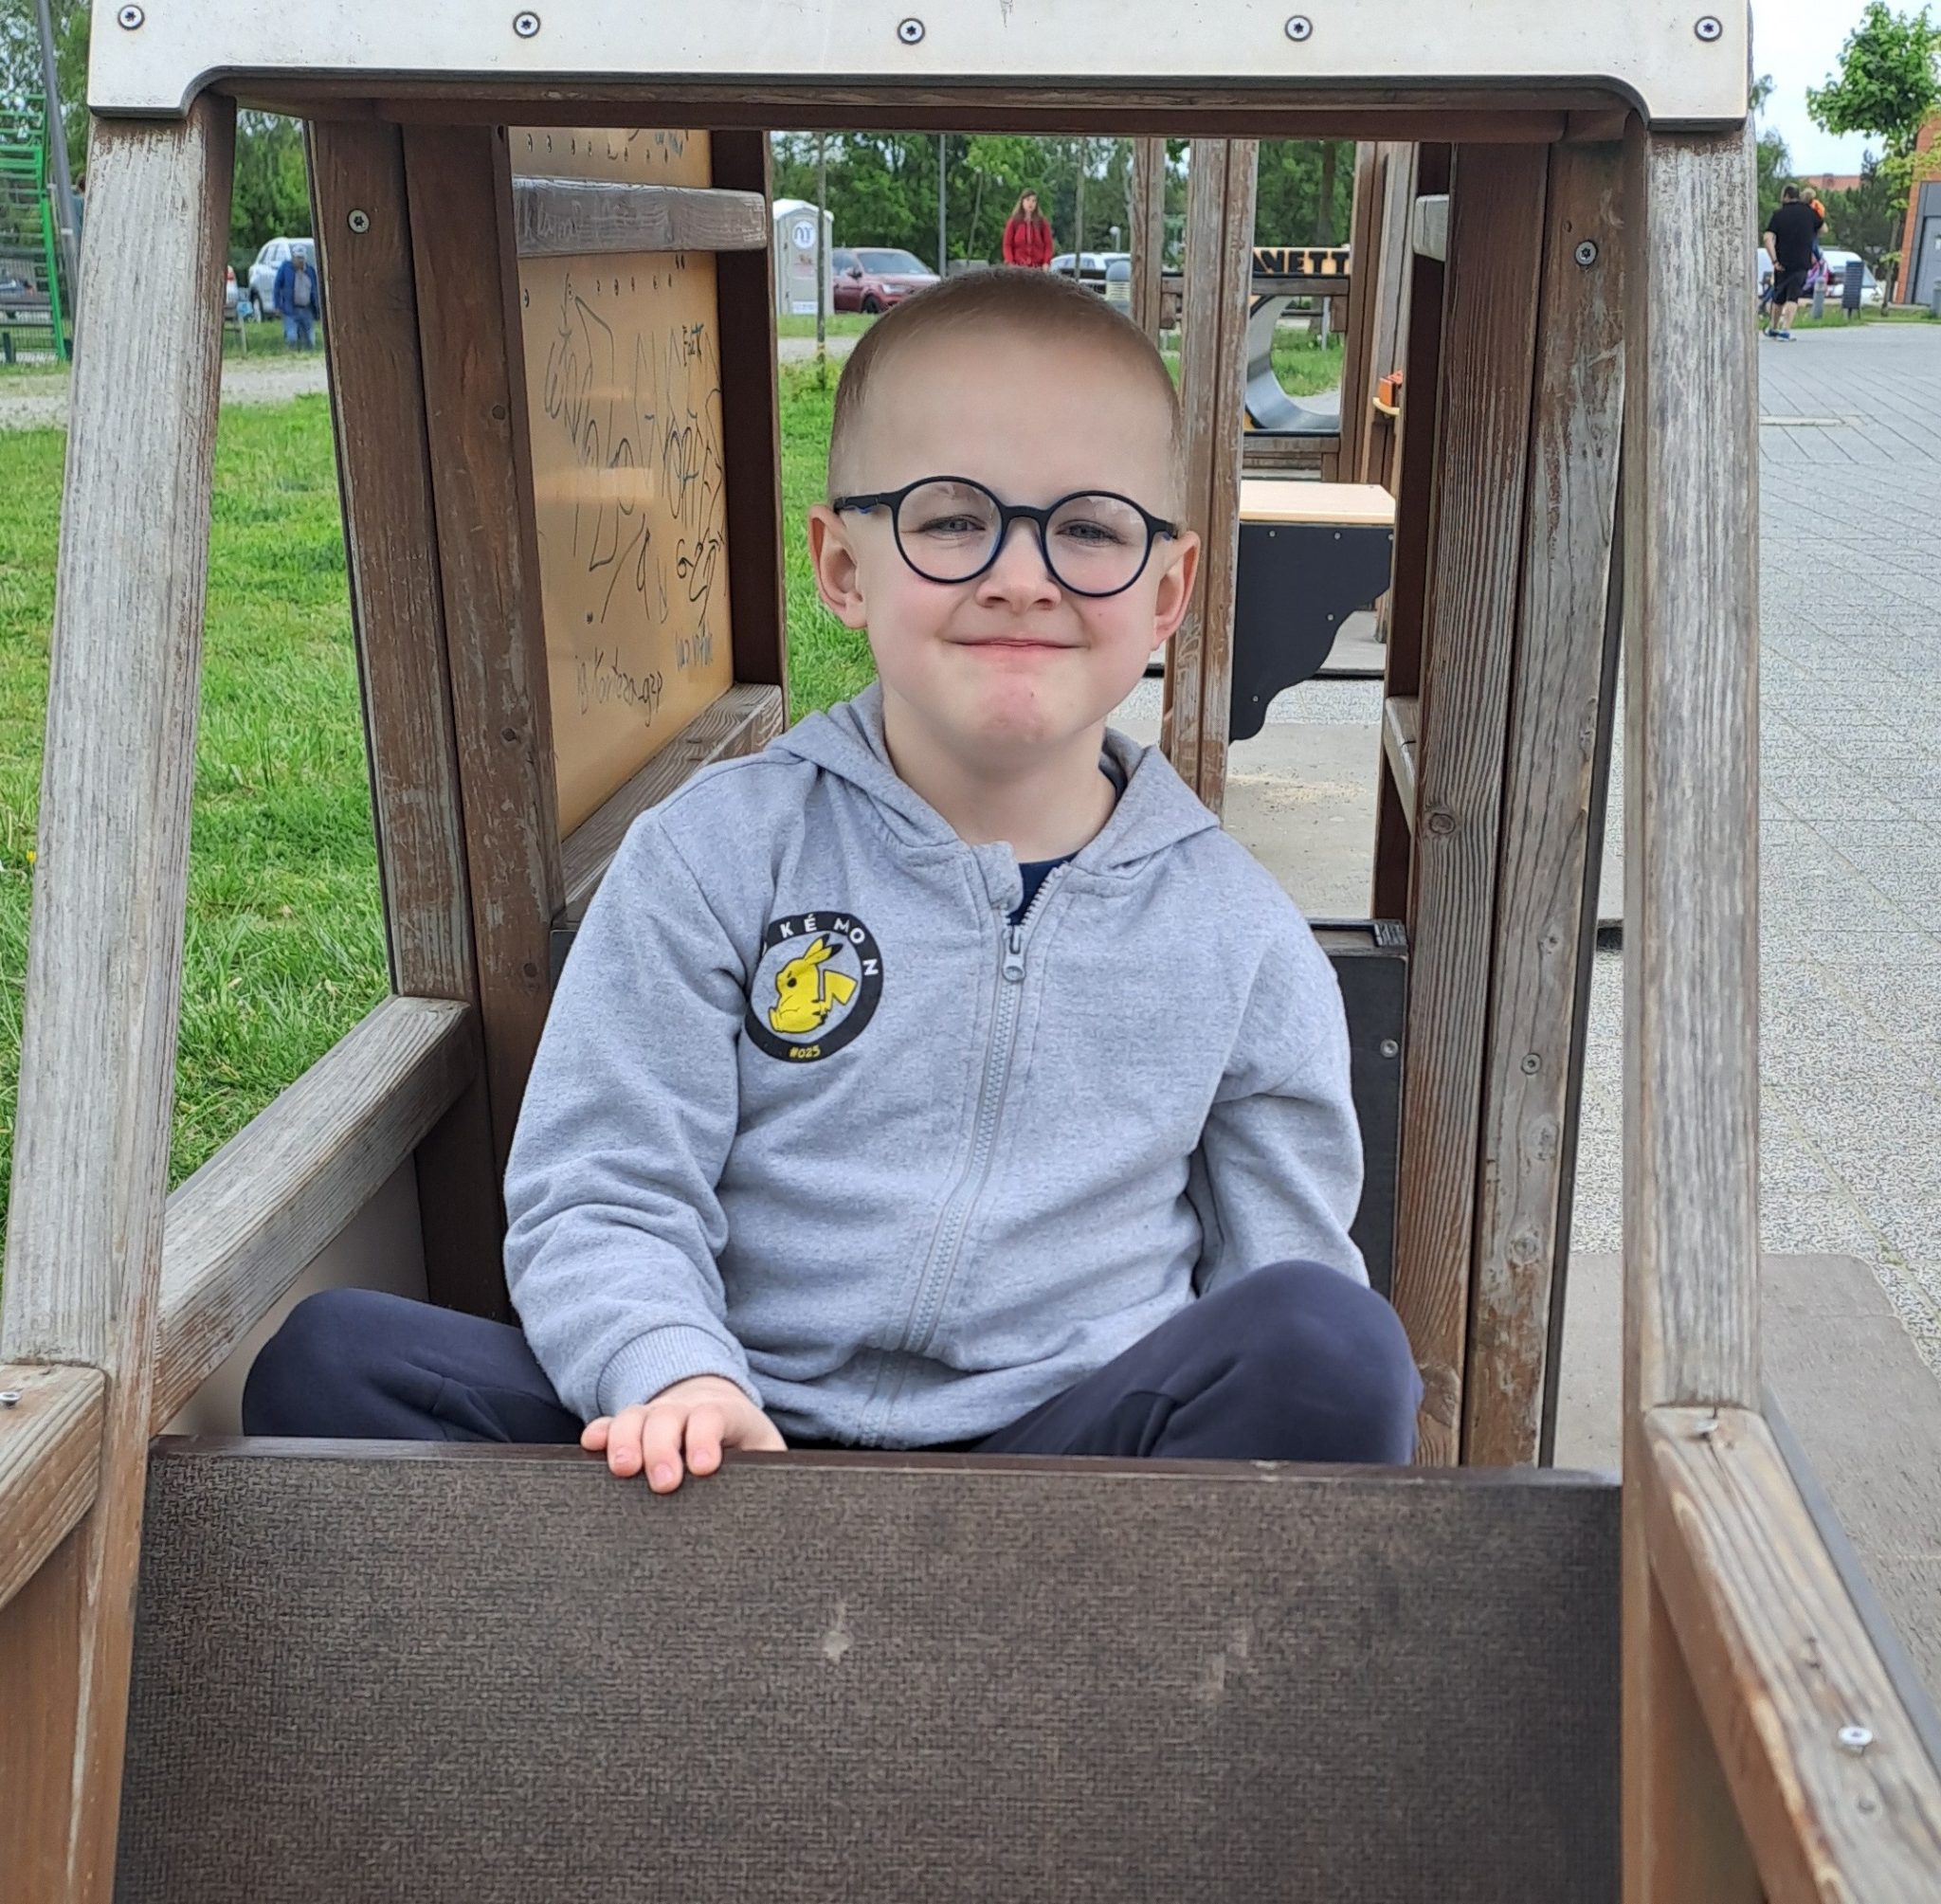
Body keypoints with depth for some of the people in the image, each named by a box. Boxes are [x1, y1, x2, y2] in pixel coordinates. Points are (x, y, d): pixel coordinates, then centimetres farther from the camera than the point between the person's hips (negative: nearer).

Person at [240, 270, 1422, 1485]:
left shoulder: (1237, 933, 5)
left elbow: (1287, 1259, 10)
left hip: (1072, 1452, 1)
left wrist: (1318, 1396, -11)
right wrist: (677, 1378, -22)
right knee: (332, 1360, -19)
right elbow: (600, 1197, -3)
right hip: (740, 1455, 0)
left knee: (1333, 1347, -27)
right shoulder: (719, 852, 0)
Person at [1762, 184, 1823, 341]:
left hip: (1783, 263, 0)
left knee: (1778, 297, 15)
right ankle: (1785, 331, -15)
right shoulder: (1808, 211, 4)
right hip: (1802, 262, 0)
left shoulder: (1778, 214, -1)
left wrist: (1774, 260, -12)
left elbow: (1768, 238, -13)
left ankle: (1772, 328, 30)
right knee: (1793, 297, -2)